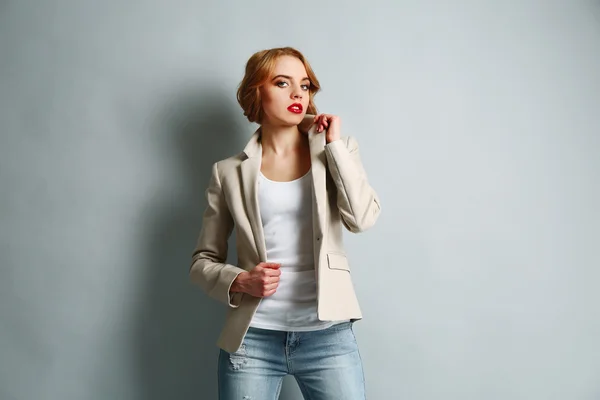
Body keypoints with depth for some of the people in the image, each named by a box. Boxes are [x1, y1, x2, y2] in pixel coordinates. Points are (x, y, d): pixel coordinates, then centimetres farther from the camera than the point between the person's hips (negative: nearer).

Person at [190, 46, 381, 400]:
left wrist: (334, 143, -7)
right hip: (252, 339, 0)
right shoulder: (230, 172, 3)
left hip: (328, 335, 0)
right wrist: (239, 281, -11)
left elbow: (363, 218, -10)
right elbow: (203, 261, 8)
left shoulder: (335, 152, 6)